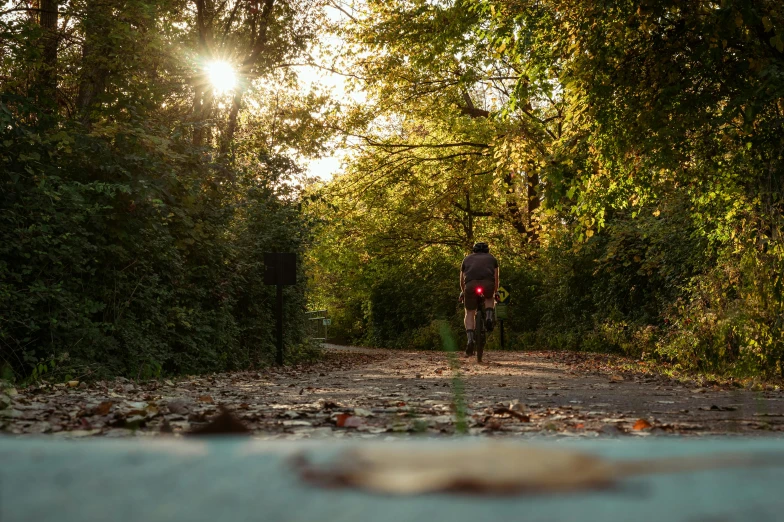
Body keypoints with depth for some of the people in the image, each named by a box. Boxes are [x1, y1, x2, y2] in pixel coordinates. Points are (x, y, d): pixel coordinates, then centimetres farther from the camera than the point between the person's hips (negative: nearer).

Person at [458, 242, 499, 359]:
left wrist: (462, 292, 56)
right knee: (489, 298, 33)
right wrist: (496, 292, 53)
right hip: (488, 283, 0)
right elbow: (496, 277, 38)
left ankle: (470, 339, -9)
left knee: (470, 313, 10)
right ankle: (489, 317, 6)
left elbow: (462, 279, 40)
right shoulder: (491, 258, 32)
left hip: (471, 284, 0)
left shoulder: (467, 258, 33)